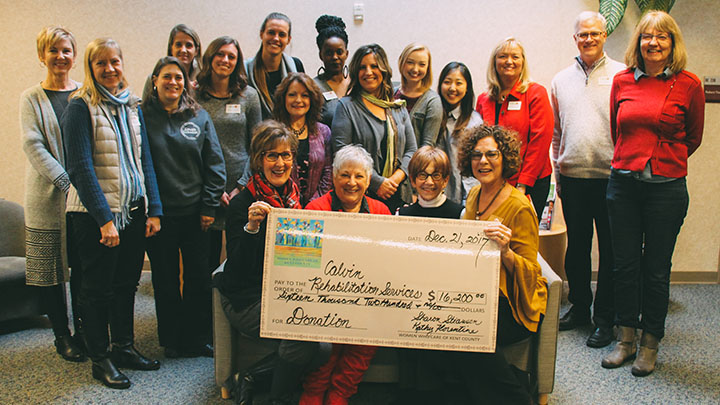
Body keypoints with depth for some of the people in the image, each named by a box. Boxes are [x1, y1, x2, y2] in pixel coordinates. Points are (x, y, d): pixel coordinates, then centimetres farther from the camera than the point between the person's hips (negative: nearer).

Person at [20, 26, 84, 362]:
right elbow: (33, 145, -7)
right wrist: (66, 182, -17)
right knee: (49, 269, 3)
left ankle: (83, 327, 23)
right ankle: (62, 335, 17)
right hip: (47, 196, -1)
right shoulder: (31, 98, 3)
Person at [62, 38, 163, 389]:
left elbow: (144, 159, 9)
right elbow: (80, 167, -14)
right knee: (98, 287, 6)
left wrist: (153, 209, 3)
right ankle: (99, 358, 20)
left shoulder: (131, 106, 10)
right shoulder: (80, 107, -8)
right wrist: (104, 218, -19)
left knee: (127, 282, 15)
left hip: (133, 209, 6)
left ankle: (124, 346, 30)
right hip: (95, 213, -6)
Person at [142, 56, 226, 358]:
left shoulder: (199, 117, 5)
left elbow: (214, 163, 5)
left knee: (199, 277, 7)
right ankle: (172, 340, 25)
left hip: (194, 212, 1)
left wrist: (209, 206, -1)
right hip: (159, 214, -1)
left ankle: (198, 339, 22)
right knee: (165, 279, 9)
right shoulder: (142, 116, 1)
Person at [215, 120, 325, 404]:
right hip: (247, 299, -6)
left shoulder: (295, 196, 7)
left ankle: (250, 375, 1)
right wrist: (251, 227, -33)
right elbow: (238, 270, -20)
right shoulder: (242, 204, -12)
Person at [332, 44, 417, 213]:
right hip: (362, 195, -3)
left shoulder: (398, 107, 13)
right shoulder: (347, 106, 1)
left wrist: (396, 178, -6)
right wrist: (377, 183, -13)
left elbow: (411, 150, 12)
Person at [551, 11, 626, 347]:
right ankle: (579, 307, 27)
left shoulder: (622, 75, 0)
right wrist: (557, 167, 12)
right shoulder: (561, 80, 12)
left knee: (610, 249, 3)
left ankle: (605, 318, 14)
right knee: (576, 245, 12)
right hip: (572, 177, 4)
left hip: (611, 177, -3)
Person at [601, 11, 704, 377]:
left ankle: (650, 344, 22)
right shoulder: (622, 81, 5)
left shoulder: (688, 84, -2)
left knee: (656, 269, 6)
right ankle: (626, 339, 22)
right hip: (623, 182, 2)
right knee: (624, 264, 8)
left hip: (666, 186, -2)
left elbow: (693, 137, 12)